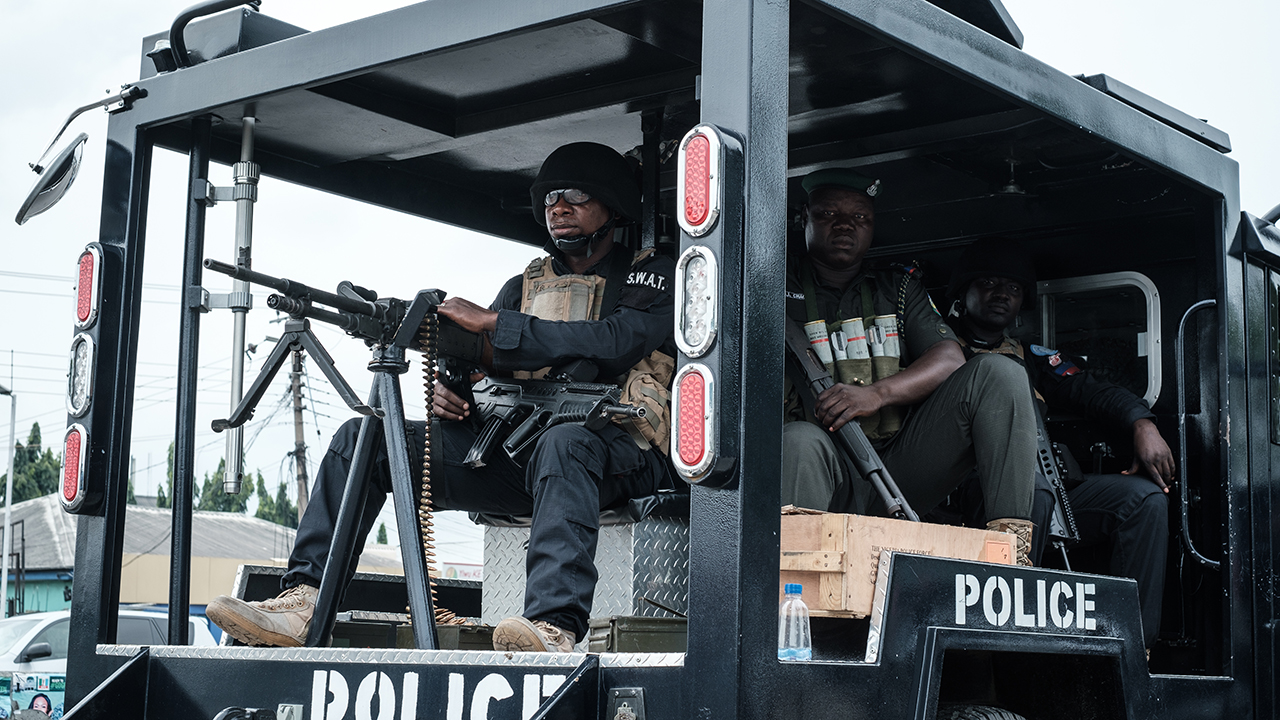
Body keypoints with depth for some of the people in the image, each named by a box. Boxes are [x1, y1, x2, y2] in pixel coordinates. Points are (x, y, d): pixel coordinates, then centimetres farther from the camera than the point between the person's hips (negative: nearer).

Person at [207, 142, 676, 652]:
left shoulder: (653, 279, 6)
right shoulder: (523, 287, 24)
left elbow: (613, 343, -15)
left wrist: (491, 322, -14)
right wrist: (448, 392, -8)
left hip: (620, 455, -5)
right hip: (510, 453, 6)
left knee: (563, 444, -43)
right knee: (361, 438, -7)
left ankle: (554, 631, -56)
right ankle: (305, 601, -17)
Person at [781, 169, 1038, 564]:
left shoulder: (899, 288, 20)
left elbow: (950, 360, 4)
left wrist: (877, 393, -14)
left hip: (902, 466, 4)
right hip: (832, 476, -3)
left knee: (996, 372, -12)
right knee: (799, 441, -39)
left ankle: (1011, 538, -24)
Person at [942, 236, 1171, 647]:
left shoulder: (1033, 359, 30)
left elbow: (1092, 391, 16)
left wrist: (1142, 425, -4)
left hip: (1048, 491, 6)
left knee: (1145, 495, -12)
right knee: (1032, 486, -37)